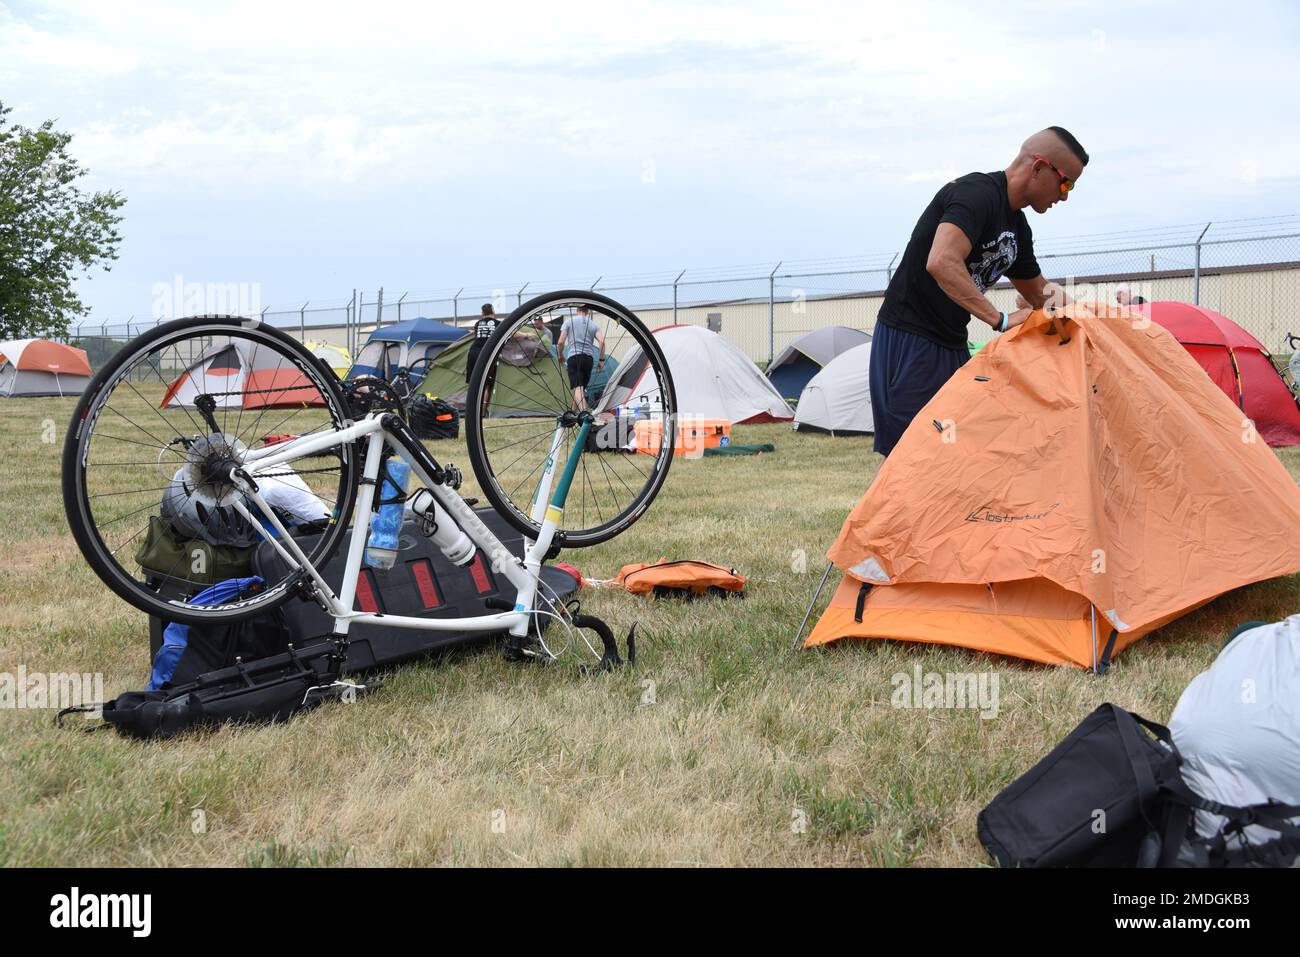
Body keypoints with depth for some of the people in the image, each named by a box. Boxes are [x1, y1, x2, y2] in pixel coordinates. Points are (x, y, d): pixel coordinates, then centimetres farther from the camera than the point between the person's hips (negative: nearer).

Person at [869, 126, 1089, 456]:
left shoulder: (1018, 227, 12)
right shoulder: (977, 192, -17)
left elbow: (1036, 292, 28)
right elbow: (941, 263, -33)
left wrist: (1055, 293, 7)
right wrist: (1002, 320, -28)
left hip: (953, 346, 10)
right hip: (909, 341, -10)